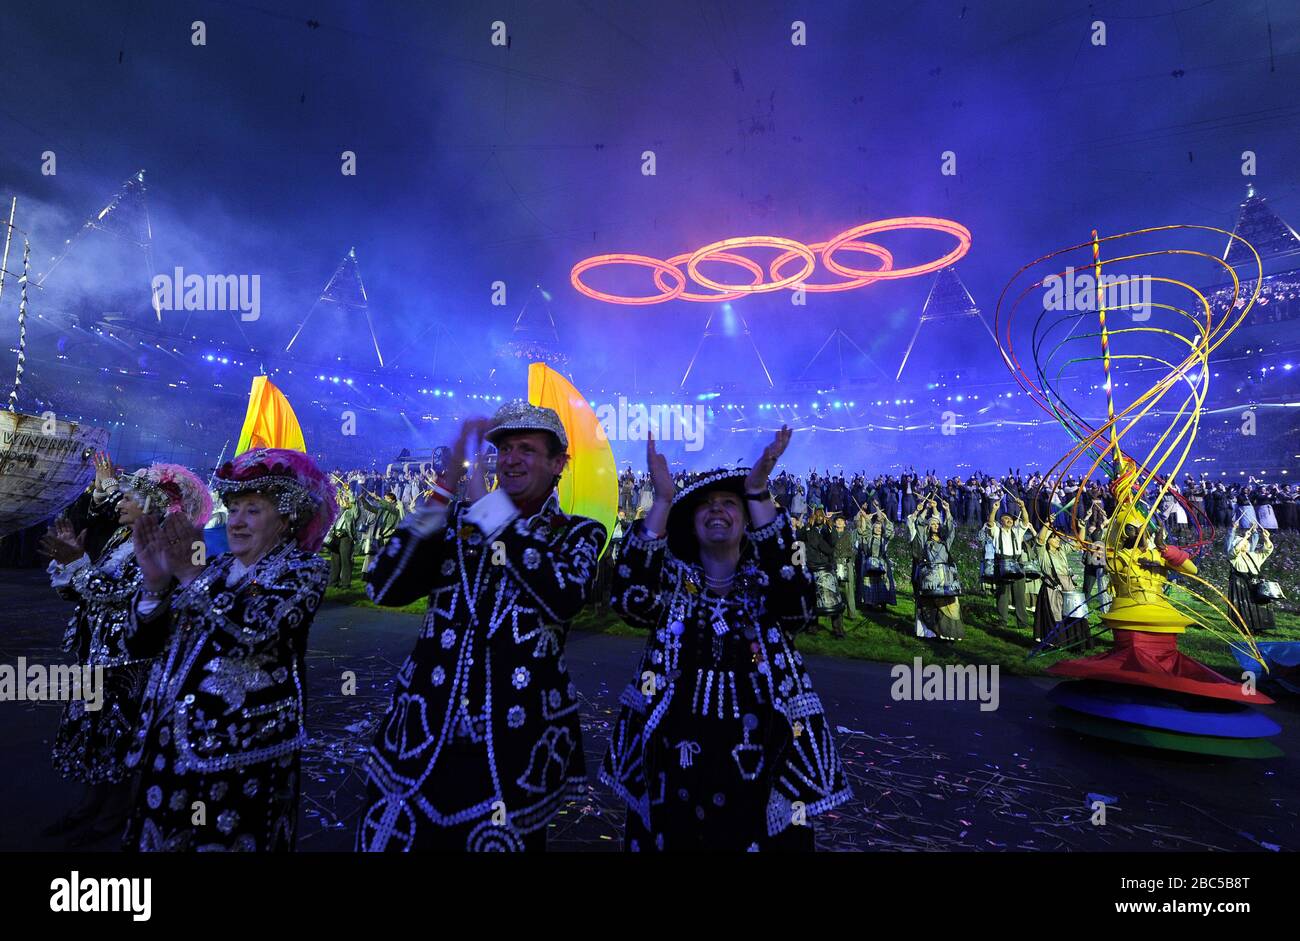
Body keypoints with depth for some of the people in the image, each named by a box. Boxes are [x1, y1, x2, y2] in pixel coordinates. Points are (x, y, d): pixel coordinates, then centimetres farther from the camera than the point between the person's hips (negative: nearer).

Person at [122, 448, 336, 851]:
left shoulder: (304, 568, -5)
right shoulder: (214, 566, 11)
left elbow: (256, 630, -22)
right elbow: (140, 643, 7)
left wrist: (191, 574, -18)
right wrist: (155, 582, -10)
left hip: (241, 748, -6)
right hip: (172, 740, 6)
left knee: (224, 840, 6)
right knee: (160, 840, 16)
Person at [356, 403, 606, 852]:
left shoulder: (578, 533, 0)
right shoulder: (457, 517, 6)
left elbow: (564, 599, -22)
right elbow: (384, 589, -7)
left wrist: (489, 505, -20)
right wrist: (444, 489, -15)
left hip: (516, 743, -2)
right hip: (423, 736, 2)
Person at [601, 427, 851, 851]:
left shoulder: (765, 582, -2)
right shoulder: (673, 580, -1)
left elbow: (796, 599, -25)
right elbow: (630, 599, -22)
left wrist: (758, 492, -32)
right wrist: (662, 499, -29)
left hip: (759, 771, 0)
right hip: (675, 771, 1)